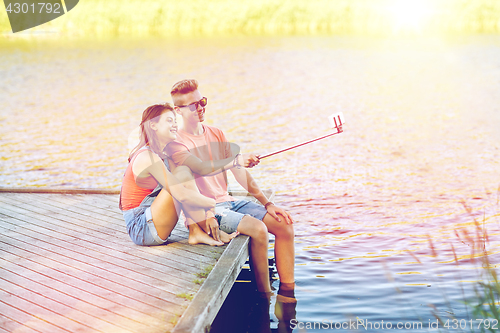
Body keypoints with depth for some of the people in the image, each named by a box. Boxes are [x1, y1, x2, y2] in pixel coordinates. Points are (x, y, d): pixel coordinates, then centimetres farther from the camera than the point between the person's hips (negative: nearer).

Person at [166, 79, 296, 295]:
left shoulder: (216, 134, 14)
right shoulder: (175, 144, -7)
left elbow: (240, 173, 11)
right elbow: (203, 169, -24)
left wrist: (267, 204, 3)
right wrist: (237, 160, -36)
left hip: (228, 201, 7)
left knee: (285, 225, -8)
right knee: (258, 228, -28)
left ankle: (287, 293, -1)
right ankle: (264, 295, -12)